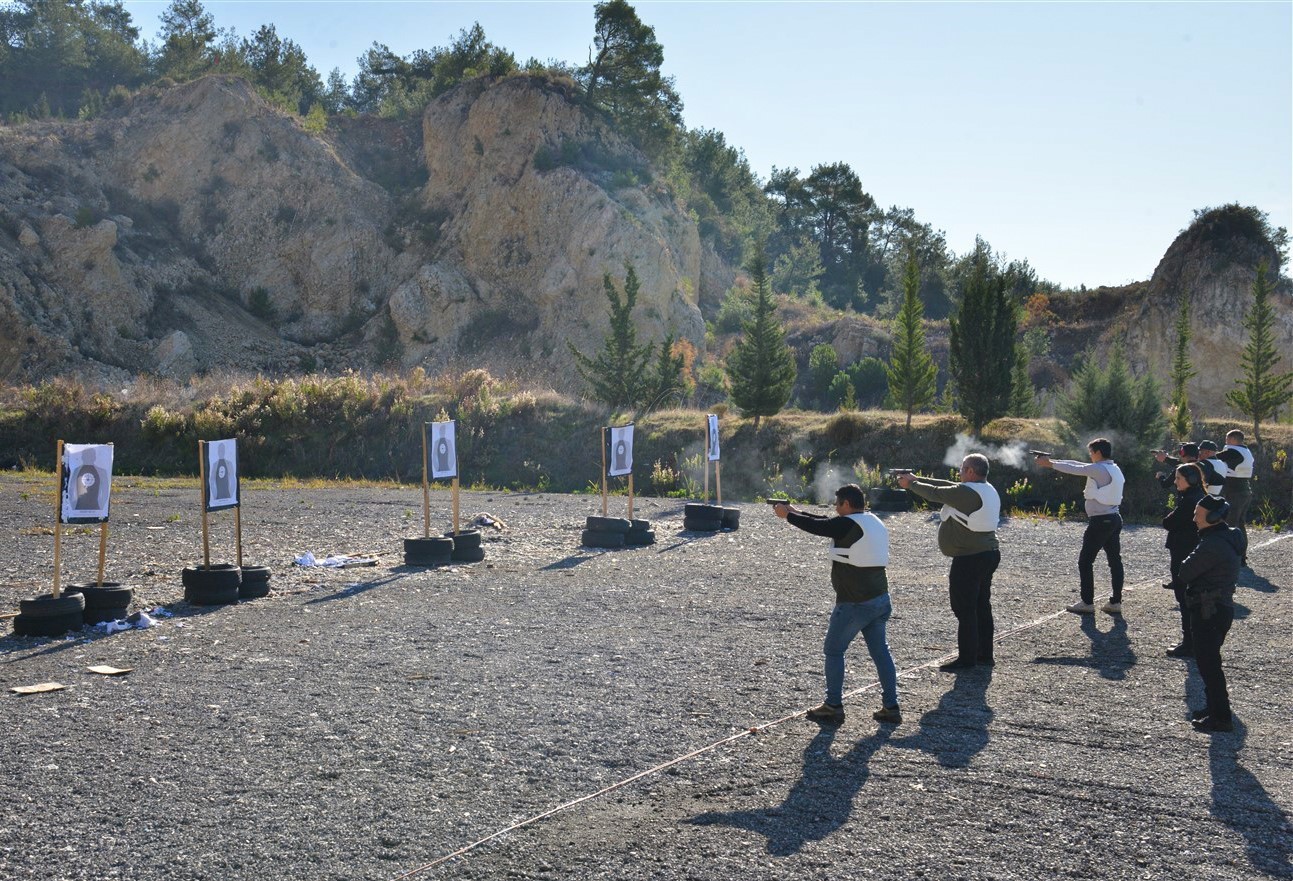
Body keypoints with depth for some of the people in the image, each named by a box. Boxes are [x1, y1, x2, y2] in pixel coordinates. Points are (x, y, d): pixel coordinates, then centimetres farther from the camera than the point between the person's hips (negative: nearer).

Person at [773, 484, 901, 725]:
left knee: (833, 651, 6)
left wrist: (787, 515, 6)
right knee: (880, 651, 13)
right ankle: (891, 707, 13)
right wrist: (798, 512, 21)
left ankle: (833, 707, 9)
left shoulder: (847, 524, -16)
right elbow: (826, 523, 19)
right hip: (880, 599, 8)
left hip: (854, 603, -8)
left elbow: (817, 527, -10)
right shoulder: (873, 522, 12)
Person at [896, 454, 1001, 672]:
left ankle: (967, 658, 3)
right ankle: (984, 654, 25)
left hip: (969, 559, -10)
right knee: (982, 606, 17)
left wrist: (911, 483, 5)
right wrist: (916, 479, 13)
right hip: (988, 555, 10)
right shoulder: (988, 490, 10)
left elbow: (935, 493, -12)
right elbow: (947, 486, 13)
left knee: (965, 609, -2)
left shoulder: (967, 492, -20)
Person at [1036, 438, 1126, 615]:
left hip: (1100, 521, -9)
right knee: (1115, 560, 8)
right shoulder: (1114, 468, 13)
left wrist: (1050, 463, 3)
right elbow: (1079, 465, 13)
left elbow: (1074, 469, -10)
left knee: (1085, 561, 0)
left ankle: (1087, 602, 2)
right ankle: (1116, 602, 10)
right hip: (1115, 519, 9)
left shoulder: (1099, 469, -14)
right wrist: (1053, 461, 13)